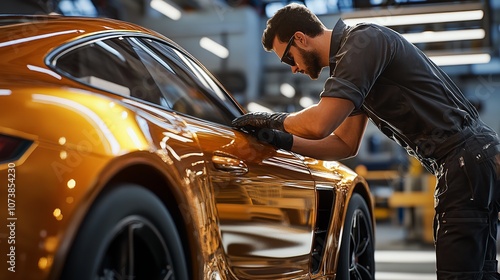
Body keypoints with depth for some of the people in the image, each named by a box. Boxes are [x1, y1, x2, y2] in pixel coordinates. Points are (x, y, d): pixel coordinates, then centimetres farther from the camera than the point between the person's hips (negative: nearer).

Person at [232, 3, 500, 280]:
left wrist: (272, 119, -4)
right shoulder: (349, 56, 17)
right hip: (471, 161, 10)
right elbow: (345, 144, 21)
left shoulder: (364, 40, -14)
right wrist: (285, 141, 12)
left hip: (468, 160, -10)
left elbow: (319, 124, -24)